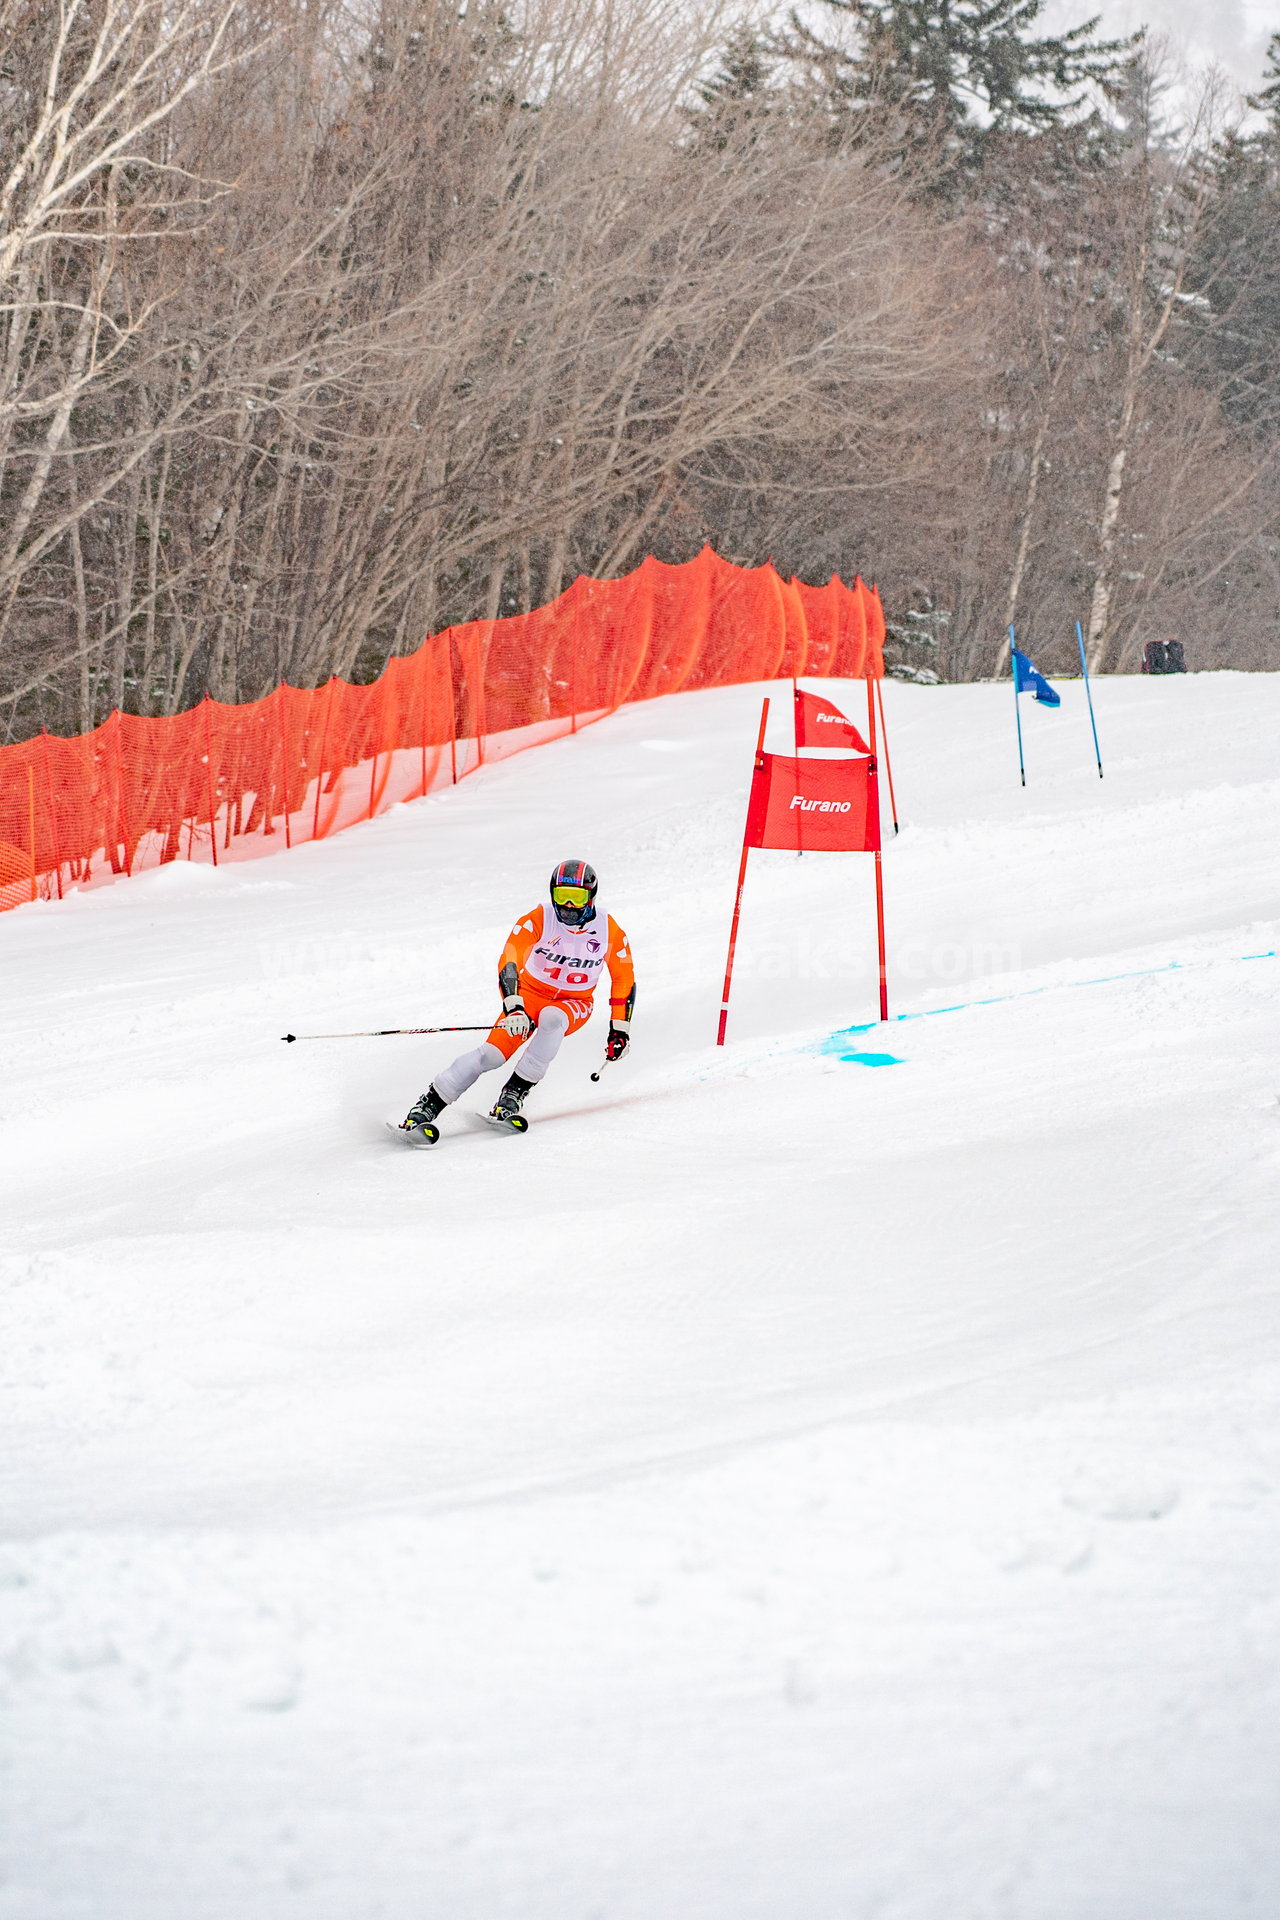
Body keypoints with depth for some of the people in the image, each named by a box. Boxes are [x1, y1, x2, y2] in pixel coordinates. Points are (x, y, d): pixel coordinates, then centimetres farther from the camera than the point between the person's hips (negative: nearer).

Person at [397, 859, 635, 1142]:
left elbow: (624, 978, 1)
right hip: (531, 993, -1)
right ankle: (427, 1107, -18)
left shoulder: (609, 931, -13)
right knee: (493, 1052, -22)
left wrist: (620, 1028, 1)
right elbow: (509, 961, -28)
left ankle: (514, 1094, -26)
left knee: (552, 1019, -36)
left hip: (575, 1004, 1)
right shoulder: (538, 920, -19)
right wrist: (514, 1007, -44)